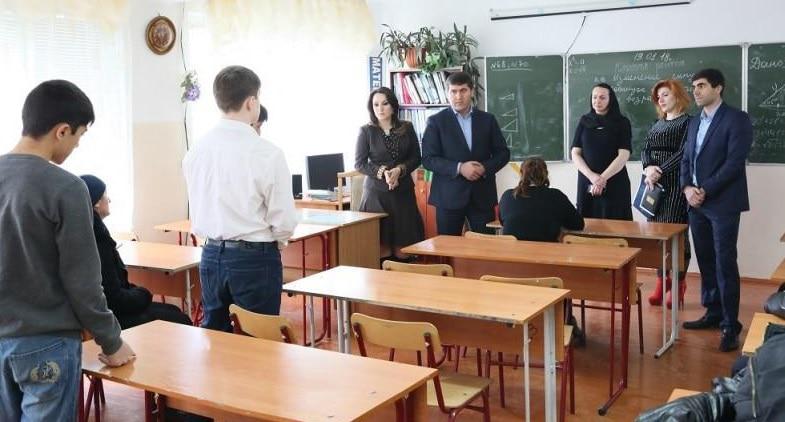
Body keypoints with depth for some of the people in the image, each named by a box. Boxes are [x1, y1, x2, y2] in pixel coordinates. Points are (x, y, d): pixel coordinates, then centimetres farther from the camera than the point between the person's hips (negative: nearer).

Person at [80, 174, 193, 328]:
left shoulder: (94, 233, 7)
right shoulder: (97, 242, -22)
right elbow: (115, 299, -22)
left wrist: (136, 291, 3)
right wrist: (142, 294, -5)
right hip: (111, 318, -10)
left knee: (172, 311, 15)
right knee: (180, 321, -3)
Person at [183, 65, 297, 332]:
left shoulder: (196, 152, 0)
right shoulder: (267, 153, -16)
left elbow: (196, 211, 7)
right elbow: (284, 221, -13)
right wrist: (276, 244, 7)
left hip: (212, 255, 5)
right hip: (255, 258, -5)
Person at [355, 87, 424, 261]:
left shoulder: (407, 128, 6)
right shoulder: (366, 131, 0)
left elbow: (416, 158, 8)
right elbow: (359, 163, -1)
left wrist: (400, 170, -11)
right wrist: (382, 172, -15)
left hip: (403, 191, 2)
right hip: (377, 191, -2)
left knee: (404, 244, -1)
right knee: (382, 246, -5)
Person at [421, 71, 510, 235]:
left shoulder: (487, 119, 9)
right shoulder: (436, 121, 1)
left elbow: (503, 152, 9)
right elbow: (428, 158, -5)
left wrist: (485, 168, -10)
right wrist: (459, 168, -18)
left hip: (482, 195, 2)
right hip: (449, 196, -2)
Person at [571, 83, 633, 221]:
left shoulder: (622, 122, 2)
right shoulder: (585, 121, 9)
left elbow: (623, 155, -6)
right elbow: (575, 153, 3)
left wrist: (602, 178, -15)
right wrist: (592, 176, -11)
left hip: (614, 184, -2)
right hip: (587, 182, 2)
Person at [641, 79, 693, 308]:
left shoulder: (688, 122, -2)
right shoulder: (657, 124, 19)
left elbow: (683, 154, -12)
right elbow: (645, 150, 9)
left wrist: (660, 171, -16)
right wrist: (648, 168, -10)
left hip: (675, 185, -6)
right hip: (654, 185, 6)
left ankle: (678, 284, 6)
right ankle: (661, 282, 13)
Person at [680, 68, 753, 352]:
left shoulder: (736, 119, -7)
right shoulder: (694, 123, 15)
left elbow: (734, 162, -15)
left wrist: (705, 191, -16)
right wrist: (687, 188, -4)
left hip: (723, 203, -7)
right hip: (697, 203, 7)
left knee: (725, 263, -5)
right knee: (705, 261, 11)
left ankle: (730, 326, 1)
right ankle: (713, 313, 23)